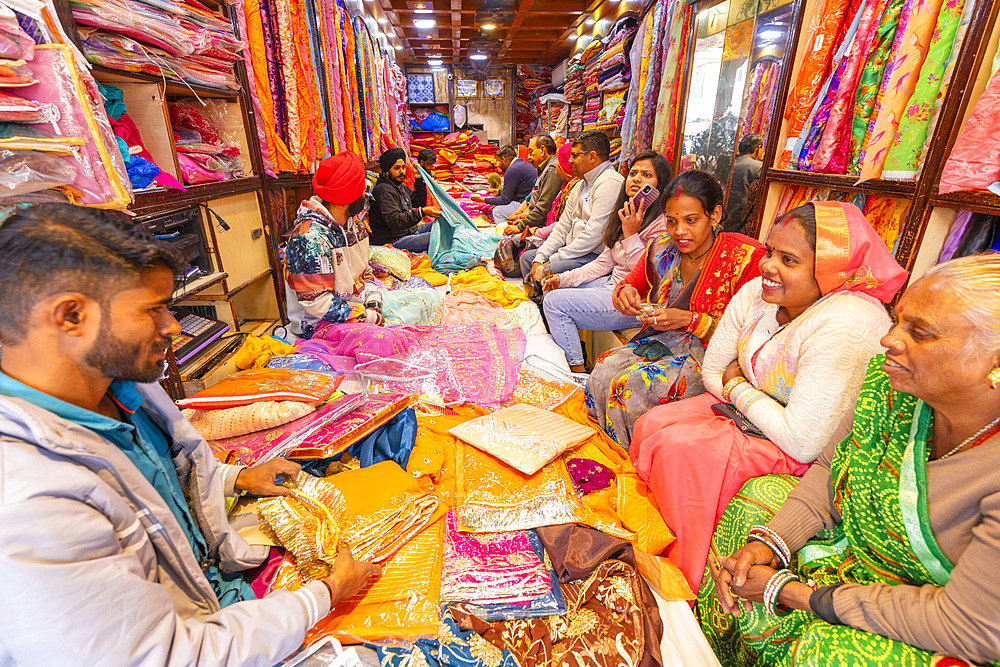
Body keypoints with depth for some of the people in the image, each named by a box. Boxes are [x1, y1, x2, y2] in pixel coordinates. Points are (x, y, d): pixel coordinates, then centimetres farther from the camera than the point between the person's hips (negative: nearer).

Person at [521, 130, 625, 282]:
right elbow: (563, 226, 14)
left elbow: (594, 235, -23)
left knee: (547, 271, -28)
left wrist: (552, 260, -19)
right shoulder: (581, 186, 17)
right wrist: (539, 259, 0)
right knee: (527, 257, 8)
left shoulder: (610, 183, -15)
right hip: (576, 249, 10)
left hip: (596, 255, -10)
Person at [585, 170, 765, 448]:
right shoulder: (661, 249, 1)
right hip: (660, 342, 5)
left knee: (632, 383, -27)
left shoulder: (746, 256, -13)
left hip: (710, 355, -5)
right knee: (603, 370, -20)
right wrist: (624, 293, -10)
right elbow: (630, 285, 15)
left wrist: (690, 320, -23)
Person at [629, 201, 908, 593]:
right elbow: (713, 371, 5)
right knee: (650, 425, -7)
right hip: (748, 412, 8)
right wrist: (738, 390, -13)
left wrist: (739, 390, -16)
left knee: (679, 450, -23)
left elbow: (802, 442, -29)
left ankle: (682, 585, 3)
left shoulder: (845, 326, -30)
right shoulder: (756, 293, -6)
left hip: (813, 457, -8)